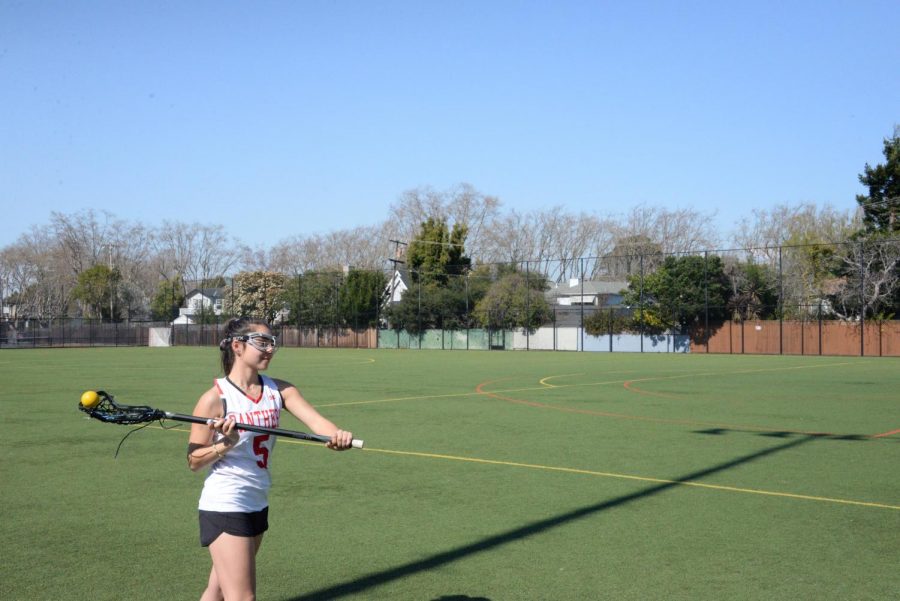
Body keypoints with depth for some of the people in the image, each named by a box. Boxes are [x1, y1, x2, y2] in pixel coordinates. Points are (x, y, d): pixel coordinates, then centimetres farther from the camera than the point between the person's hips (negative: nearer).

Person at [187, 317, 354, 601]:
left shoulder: (279, 390, 1)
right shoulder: (216, 398, -14)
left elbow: (316, 420, -15)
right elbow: (193, 461, -9)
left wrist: (336, 435, -36)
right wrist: (225, 445, -27)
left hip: (258, 505, 6)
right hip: (225, 506, -6)